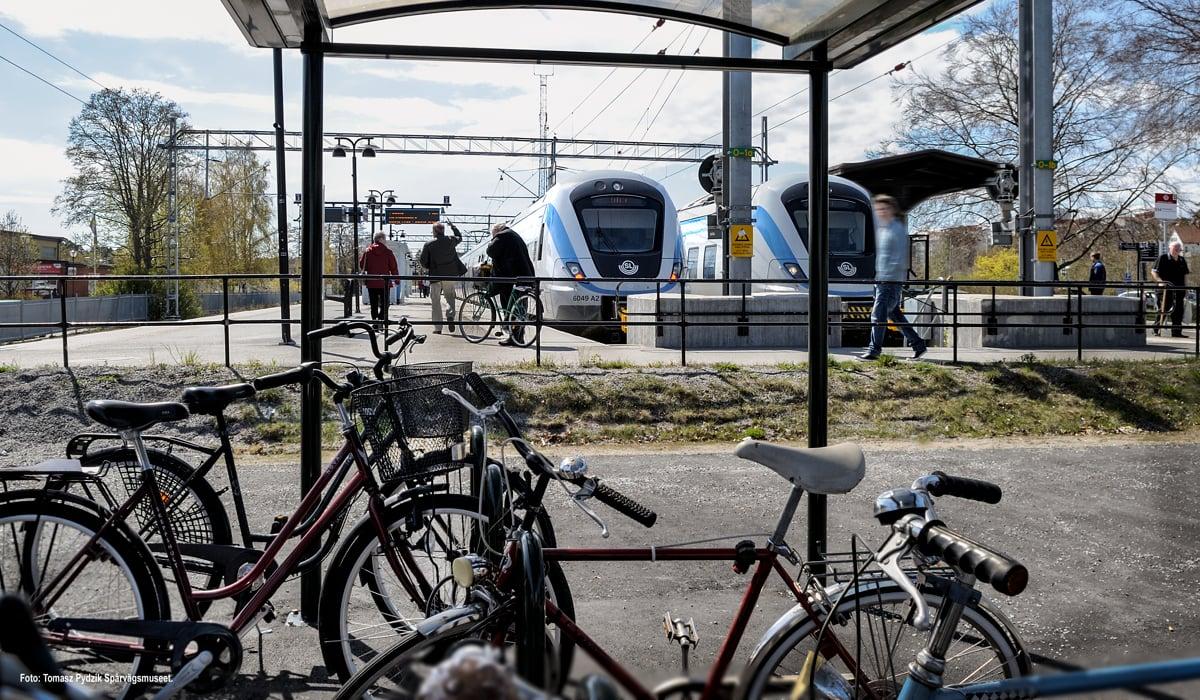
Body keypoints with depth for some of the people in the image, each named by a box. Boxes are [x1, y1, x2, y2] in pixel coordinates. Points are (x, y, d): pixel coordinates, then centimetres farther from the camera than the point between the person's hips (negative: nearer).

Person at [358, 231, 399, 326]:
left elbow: (362, 266, 5)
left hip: (371, 282, 2)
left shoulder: (367, 251, 1)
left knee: (374, 304, 12)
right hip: (384, 282, -2)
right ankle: (381, 320, -15)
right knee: (384, 303, 3)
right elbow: (393, 267, -4)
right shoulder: (388, 251, -5)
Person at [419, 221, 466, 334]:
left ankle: (437, 327, 6)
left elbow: (423, 261, -1)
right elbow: (460, 237, 25)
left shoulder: (428, 245, -6)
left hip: (435, 276, -2)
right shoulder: (451, 240, 1)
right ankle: (450, 316, -10)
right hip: (451, 275, 2)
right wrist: (453, 227, 36)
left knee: (436, 301, 7)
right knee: (450, 297, 18)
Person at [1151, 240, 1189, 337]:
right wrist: (1160, 281, -21)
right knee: (1163, 309, -3)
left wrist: (1186, 288, 15)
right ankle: (1156, 330, 6)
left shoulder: (1182, 260, 14)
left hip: (1179, 289, 6)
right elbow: (1153, 271, -7)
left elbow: (1185, 275, 20)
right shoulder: (1163, 258, -3)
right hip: (1165, 288, -6)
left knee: (1179, 311, 5)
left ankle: (1177, 332, 10)